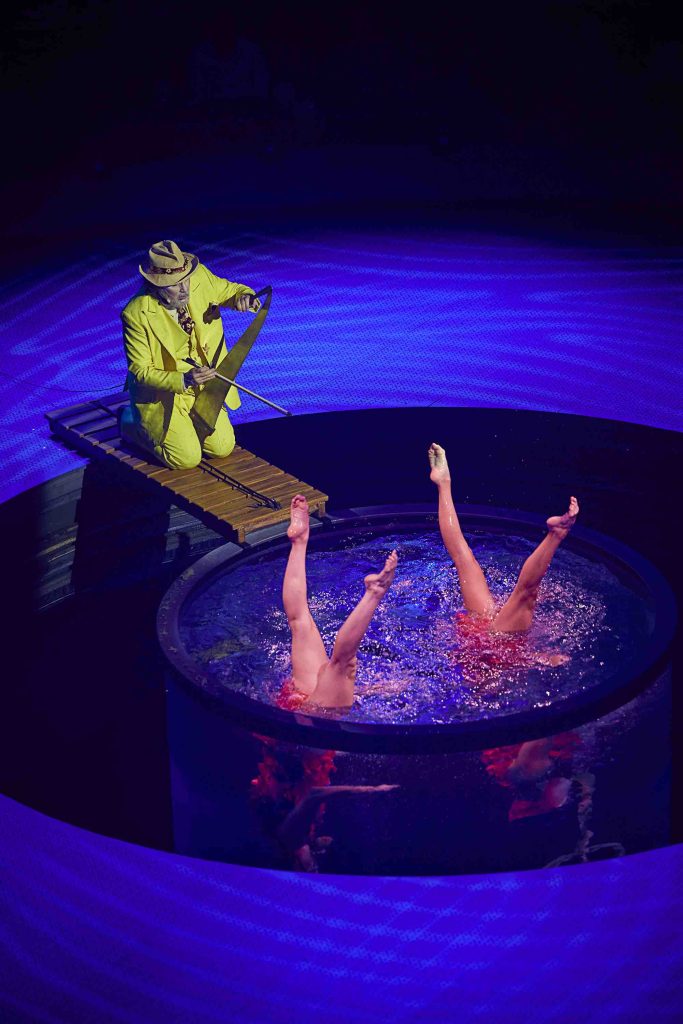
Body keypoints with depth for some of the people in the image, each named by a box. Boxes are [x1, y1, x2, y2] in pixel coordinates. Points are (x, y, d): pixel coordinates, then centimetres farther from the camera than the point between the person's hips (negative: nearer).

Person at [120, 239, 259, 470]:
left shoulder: (200, 277, -15)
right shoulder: (136, 314, -27)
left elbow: (231, 290, 4)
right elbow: (140, 371, -22)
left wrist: (244, 297, -22)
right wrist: (184, 380, -37)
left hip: (203, 385, 5)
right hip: (161, 394, -5)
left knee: (223, 447, 1)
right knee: (187, 458, -11)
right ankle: (133, 423, 13)